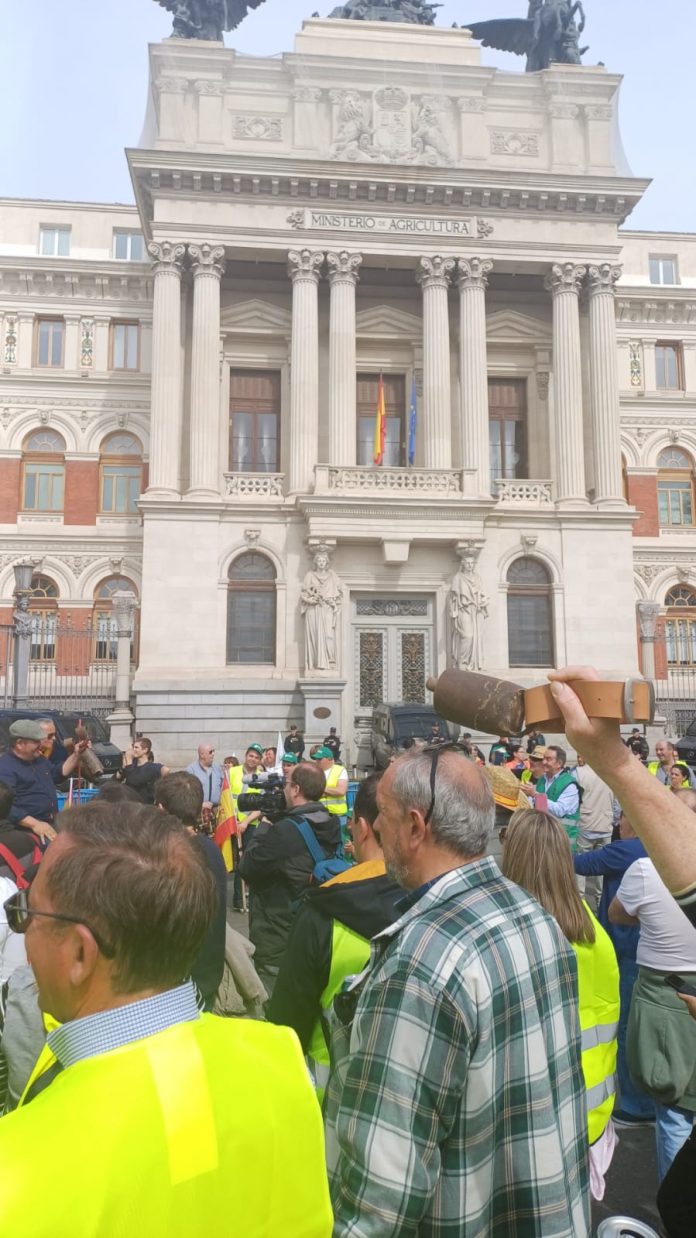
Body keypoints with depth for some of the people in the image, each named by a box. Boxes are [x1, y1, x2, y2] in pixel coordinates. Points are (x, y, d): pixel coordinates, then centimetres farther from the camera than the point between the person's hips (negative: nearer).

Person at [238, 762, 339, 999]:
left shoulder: (285, 831, -27)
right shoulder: (332, 826, -2)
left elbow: (247, 868, -17)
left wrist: (263, 826, -8)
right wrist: (272, 826, 1)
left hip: (277, 940, -7)